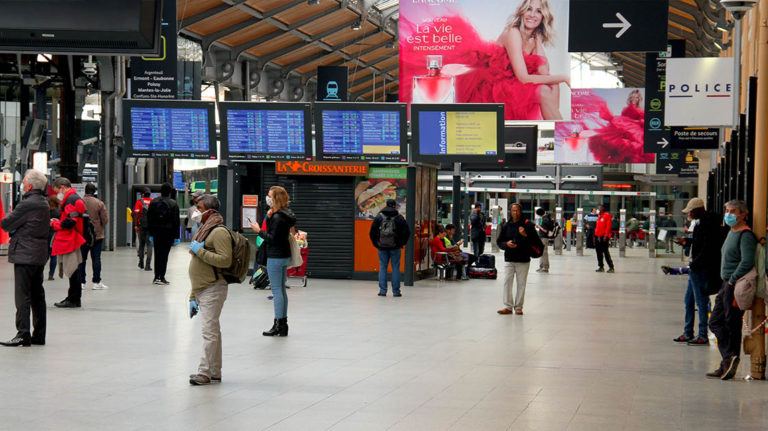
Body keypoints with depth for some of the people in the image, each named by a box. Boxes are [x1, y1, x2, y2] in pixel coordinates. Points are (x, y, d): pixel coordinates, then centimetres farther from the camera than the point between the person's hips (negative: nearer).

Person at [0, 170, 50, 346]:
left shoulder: (27, 204, -16)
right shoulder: (44, 204, 13)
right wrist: (16, 231, 9)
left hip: (25, 255, -9)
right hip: (40, 254, 9)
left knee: (22, 297, -7)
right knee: (37, 295, 11)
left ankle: (23, 335, -9)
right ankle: (39, 335, 15)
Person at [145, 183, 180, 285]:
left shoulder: (153, 202, 2)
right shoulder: (173, 204, -7)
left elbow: (149, 219, 4)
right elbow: (176, 221, -6)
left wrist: (151, 234, 9)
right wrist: (176, 237, -2)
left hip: (156, 232, 3)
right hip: (168, 233, -3)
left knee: (157, 254, 11)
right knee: (164, 254, -1)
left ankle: (156, 277, 13)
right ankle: (161, 277, -4)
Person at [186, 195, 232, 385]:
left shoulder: (219, 232, -11)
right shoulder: (204, 230, 20)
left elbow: (225, 260, -24)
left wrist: (200, 251, -19)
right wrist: (193, 297, 21)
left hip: (213, 290, -10)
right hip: (202, 290, 10)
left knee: (209, 331, -9)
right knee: (212, 331, 13)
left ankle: (205, 372, -7)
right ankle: (215, 372, 18)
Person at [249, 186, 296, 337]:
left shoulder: (277, 217, -19)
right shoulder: (285, 214, 10)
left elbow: (272, 239, -21)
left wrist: (259, 231, -12)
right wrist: (269, 218, 4)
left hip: (275, 257, -10)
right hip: (284, 256, 10)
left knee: (277, 290, -6)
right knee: (281, 289, 13)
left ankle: (278, 325, -3)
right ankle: (283, 324, 18)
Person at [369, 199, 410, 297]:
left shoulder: (379, 217, 2)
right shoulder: (399, 218, -2)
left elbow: (372, 232, 2)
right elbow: (406, 232, -3)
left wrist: (376, 244, 11)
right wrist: (401, 243, 9)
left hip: (382, 247, 1)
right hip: (395, 247, -1)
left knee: (382, 268, 6)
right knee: (395, 268, 4)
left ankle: (382, 290, 1)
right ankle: (396, 291, 3)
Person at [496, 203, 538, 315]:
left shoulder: (528, 225, 0)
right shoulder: (505, 226, 8)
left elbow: (535, 241, -3)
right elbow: (499, 242, 12)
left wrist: (525, 235, -20)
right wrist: (506, 244, -9)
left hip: (523, 260, -2)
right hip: (509, 259, 2)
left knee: (521, 283, 3)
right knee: (507, 282, -3)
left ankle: (518, 307, 11)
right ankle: (508, 307, 2)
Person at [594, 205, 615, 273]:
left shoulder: (607, 215, -6)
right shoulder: (599, 216, 19)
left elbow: (608, 226, -13)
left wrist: (606, 235, -20)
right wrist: (595, 235, 17)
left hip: (604, 237, -8)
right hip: (598, 236, 8)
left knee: (606, 252, -9)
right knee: (599, 253, 8)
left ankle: (611, 267, -5)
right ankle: (601, 267, 14)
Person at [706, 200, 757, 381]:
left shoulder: (746, 235, -14)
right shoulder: (732, 232, 17)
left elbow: (747, 262, -24)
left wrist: (732, 280, -18)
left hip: (736, 286, -10)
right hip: (727, 284, 10)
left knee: (732, 325, -6)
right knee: (715, 322, 8)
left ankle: (729, 359, -2)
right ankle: (728, 360, 6)